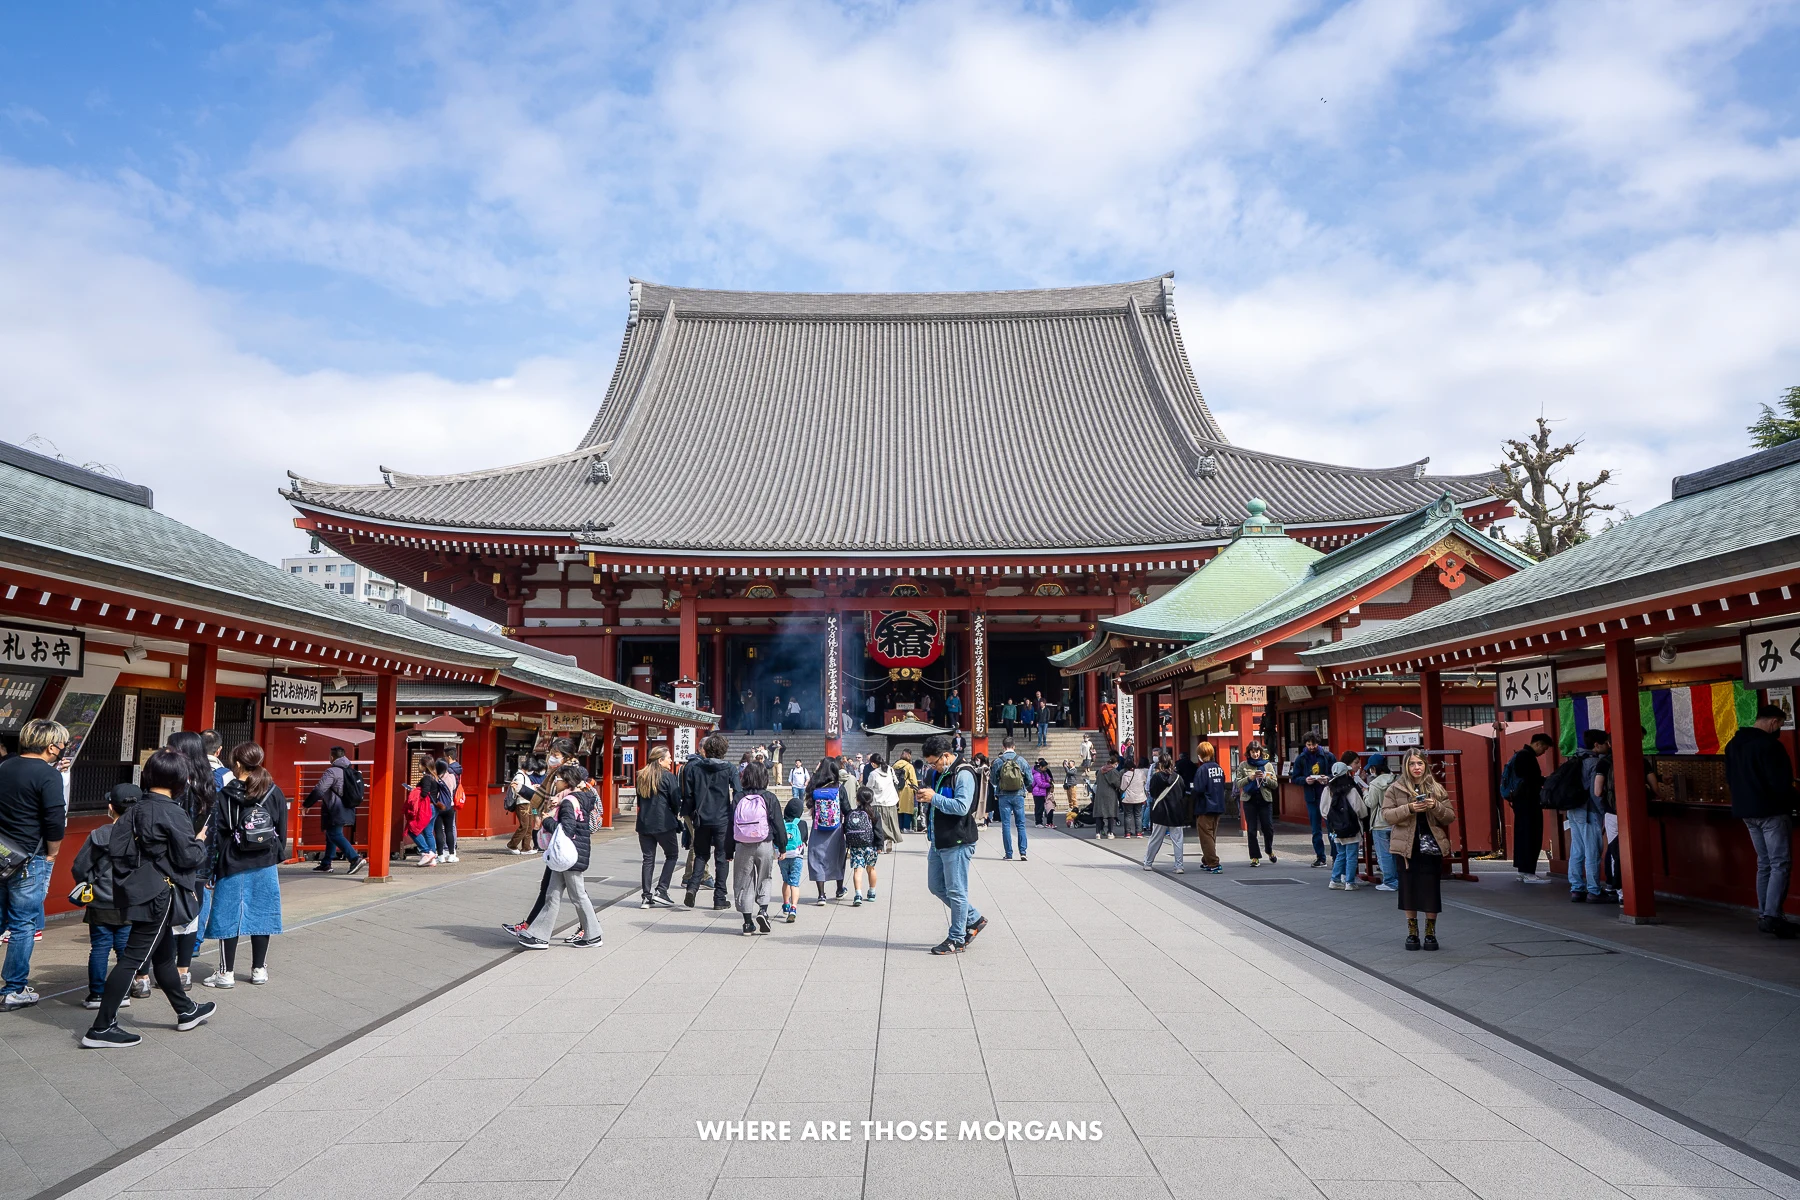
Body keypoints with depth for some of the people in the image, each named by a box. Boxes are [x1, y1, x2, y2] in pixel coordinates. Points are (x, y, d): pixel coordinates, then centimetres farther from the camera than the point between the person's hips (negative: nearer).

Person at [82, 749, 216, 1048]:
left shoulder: (136, 809, 5)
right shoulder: (173, 813, -18)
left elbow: (116, 848, 3)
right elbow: (189, 857, -16)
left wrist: (129, 877, 14)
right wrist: (200, 842, 3)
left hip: (140, 890, 9)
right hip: (161, 894, -9)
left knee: (164, 953, 18)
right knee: (133, 959, -3)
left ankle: (186, 1012, 32)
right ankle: (101, 1029, 1)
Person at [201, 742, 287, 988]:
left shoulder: (226, 796, -8)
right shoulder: (275, 793, 0)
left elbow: (217, 834, -7)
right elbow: (282, 831, 4)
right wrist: (277, 857, 15)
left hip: (233, 866, -3)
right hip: (265, 866, 3)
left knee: (228, 917, 6)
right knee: (260, 915, 9)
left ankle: (227, 972, 11)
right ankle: (259, 970, 16)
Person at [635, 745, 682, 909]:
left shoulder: (642, 776, 9)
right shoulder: (667, 776, -9)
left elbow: (639, 799, 16)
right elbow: (676, 800, -8)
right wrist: (676, 814, 11)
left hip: (644, 823, 6)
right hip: (664, 823, -5)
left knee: (648, 859, 9)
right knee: (671, 855, 9)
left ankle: (647, 897, 6)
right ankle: (661, 891, 0)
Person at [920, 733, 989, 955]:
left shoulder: (963, 774, -16)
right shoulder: (939, 773, 12)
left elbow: (962, 807, -27)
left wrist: (934, 798, -24)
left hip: (957, 842, -10)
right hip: (939, 841, 10)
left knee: (956, 891, -1)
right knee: (936, 886, 16)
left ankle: (957, 939, 10)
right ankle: (974, 919, 29)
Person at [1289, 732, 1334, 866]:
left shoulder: (1327, 756, 0)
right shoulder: (1301, 759, 5)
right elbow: (1294, 778, 7)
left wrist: (1328, 778, -17)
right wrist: (1305, 780, -12)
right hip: (1311, 797, 2)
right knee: (1316, 830, 7)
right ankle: (1320, 857, 14)